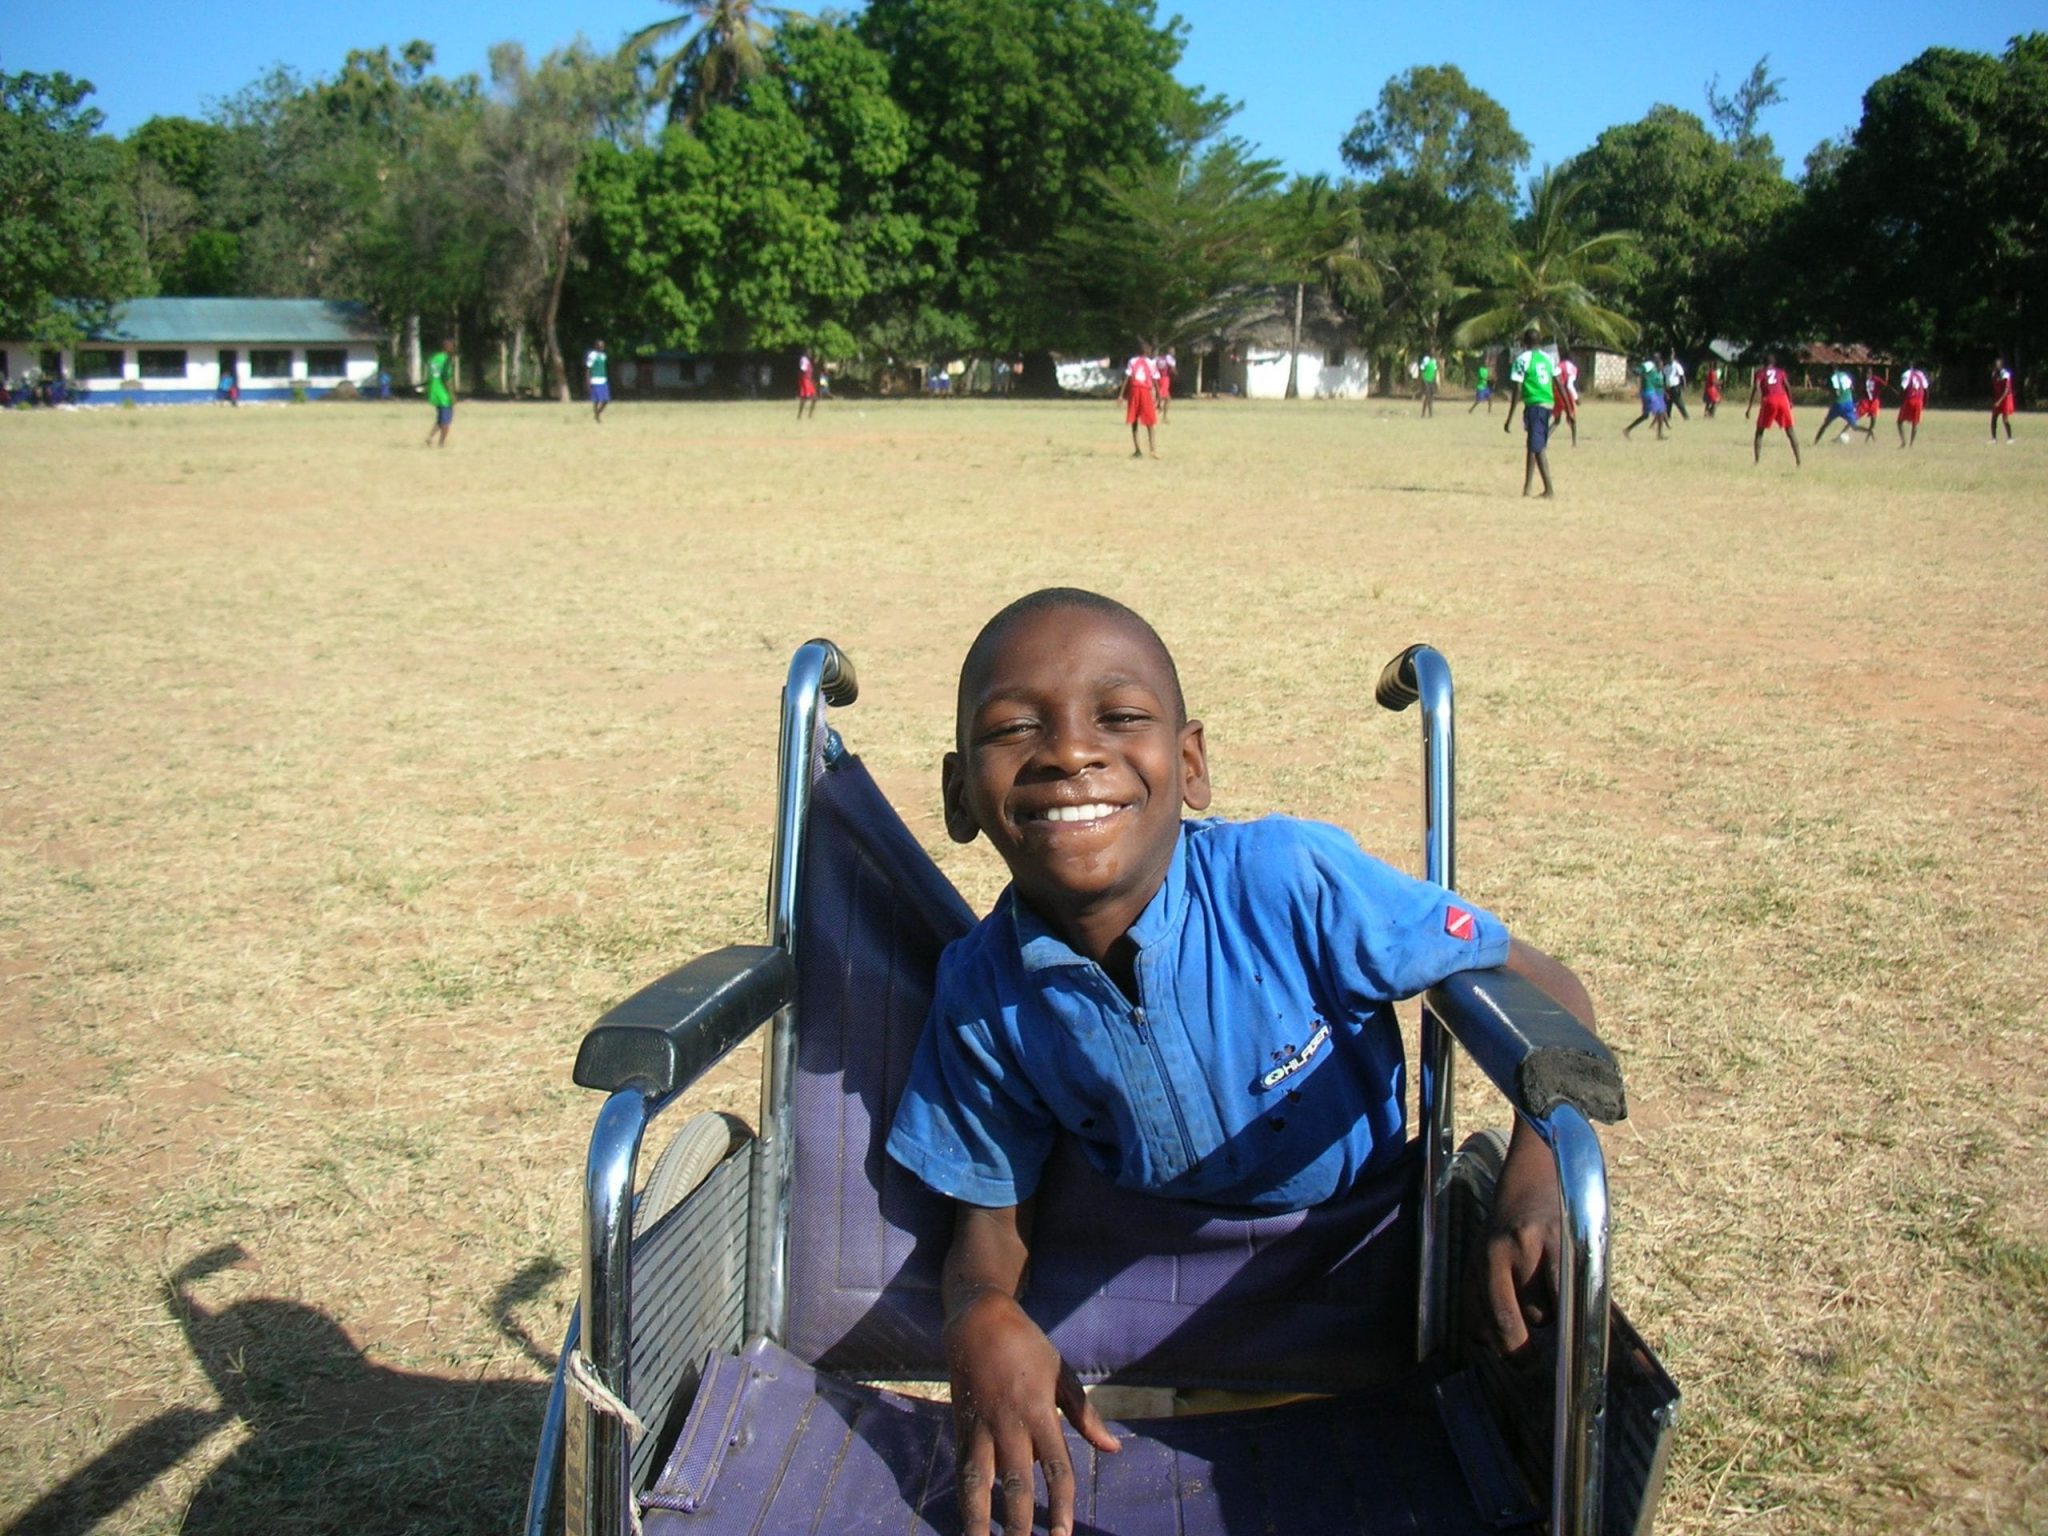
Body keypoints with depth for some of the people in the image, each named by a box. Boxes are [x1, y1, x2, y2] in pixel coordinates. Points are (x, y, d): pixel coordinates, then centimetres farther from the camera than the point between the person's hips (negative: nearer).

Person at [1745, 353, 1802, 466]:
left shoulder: (1760, 372, 13)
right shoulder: (1780, 371, 21)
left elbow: (1755, 388, 0)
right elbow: (1788, 387, 13)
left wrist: (1749, 408, -3)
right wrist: (1790, 402, 26)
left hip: (1769, 400, -2)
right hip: (1782, 399, 2)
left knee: (1760, 431, 9)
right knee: (1789, 430, 13)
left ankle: (1757, 460, -4)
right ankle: (1798, 459, 8)